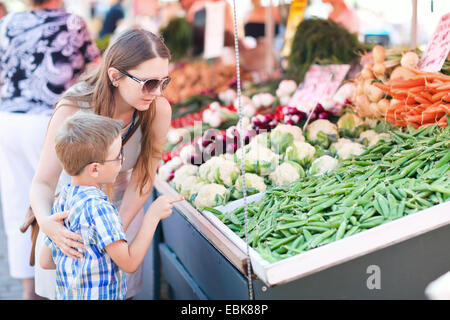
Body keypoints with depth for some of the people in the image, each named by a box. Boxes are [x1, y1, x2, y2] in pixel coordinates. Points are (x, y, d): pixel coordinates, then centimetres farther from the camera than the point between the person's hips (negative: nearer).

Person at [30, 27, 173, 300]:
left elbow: (143, 178, -15)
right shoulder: (73, 110, -30)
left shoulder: (159, 109, -24)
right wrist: (45, 222, -47)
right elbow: (43, 182, -27)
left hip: (122, 207, 2)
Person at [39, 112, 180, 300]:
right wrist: (153, 215, -17)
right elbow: (130, 263, -21)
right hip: (101, 296, -9)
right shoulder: (98, 208, -23)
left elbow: (45, 261, 9)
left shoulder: (63, 198, 3)